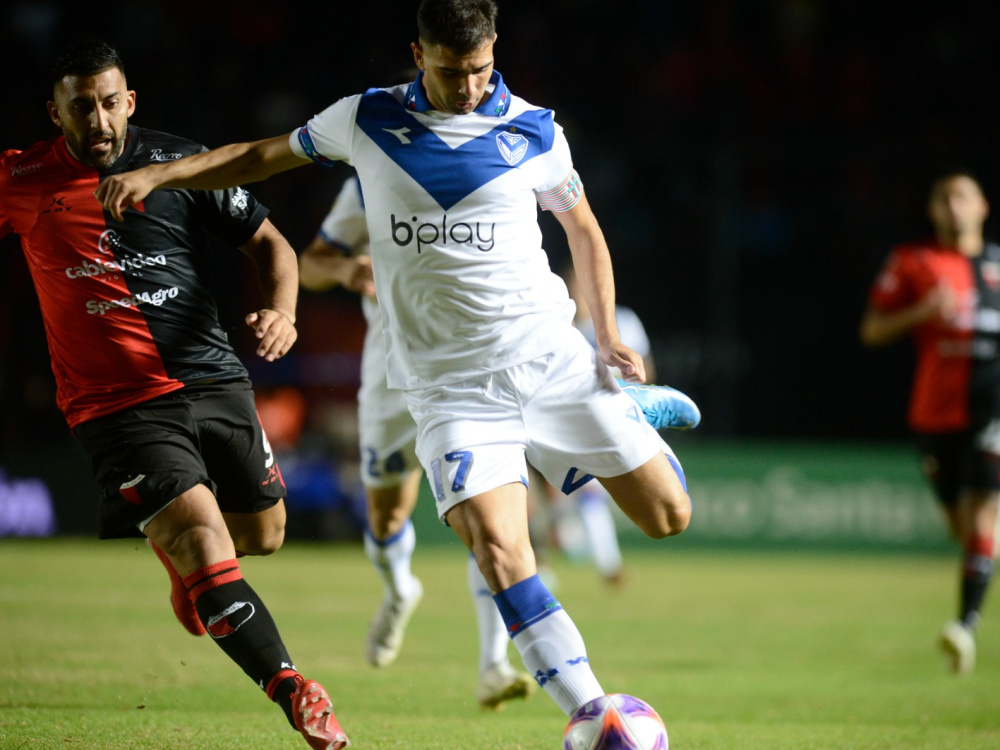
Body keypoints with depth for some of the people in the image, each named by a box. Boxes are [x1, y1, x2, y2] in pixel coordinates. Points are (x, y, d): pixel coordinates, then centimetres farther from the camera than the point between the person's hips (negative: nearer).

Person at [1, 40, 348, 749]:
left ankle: (185, 561, 50)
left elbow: (270, 243, 8)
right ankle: (295, 693, -13)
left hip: (215, 380, 3)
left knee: (263, 536, 15)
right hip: (118, 406, -3)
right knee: (206, 545, -19)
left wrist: (282, 311, -11)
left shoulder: (183, 165, 0)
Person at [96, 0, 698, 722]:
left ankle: (631, 411, 32)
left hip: (548, 353, 1)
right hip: (450, 384, -1)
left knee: (667, 515, -1)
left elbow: (583, 227, 16)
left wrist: (608, 335, 5)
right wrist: (155, 174, 7)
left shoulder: (533, 130, 2)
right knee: (500, 553, -22)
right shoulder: (367, 120, 3)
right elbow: (261, 157, 16)